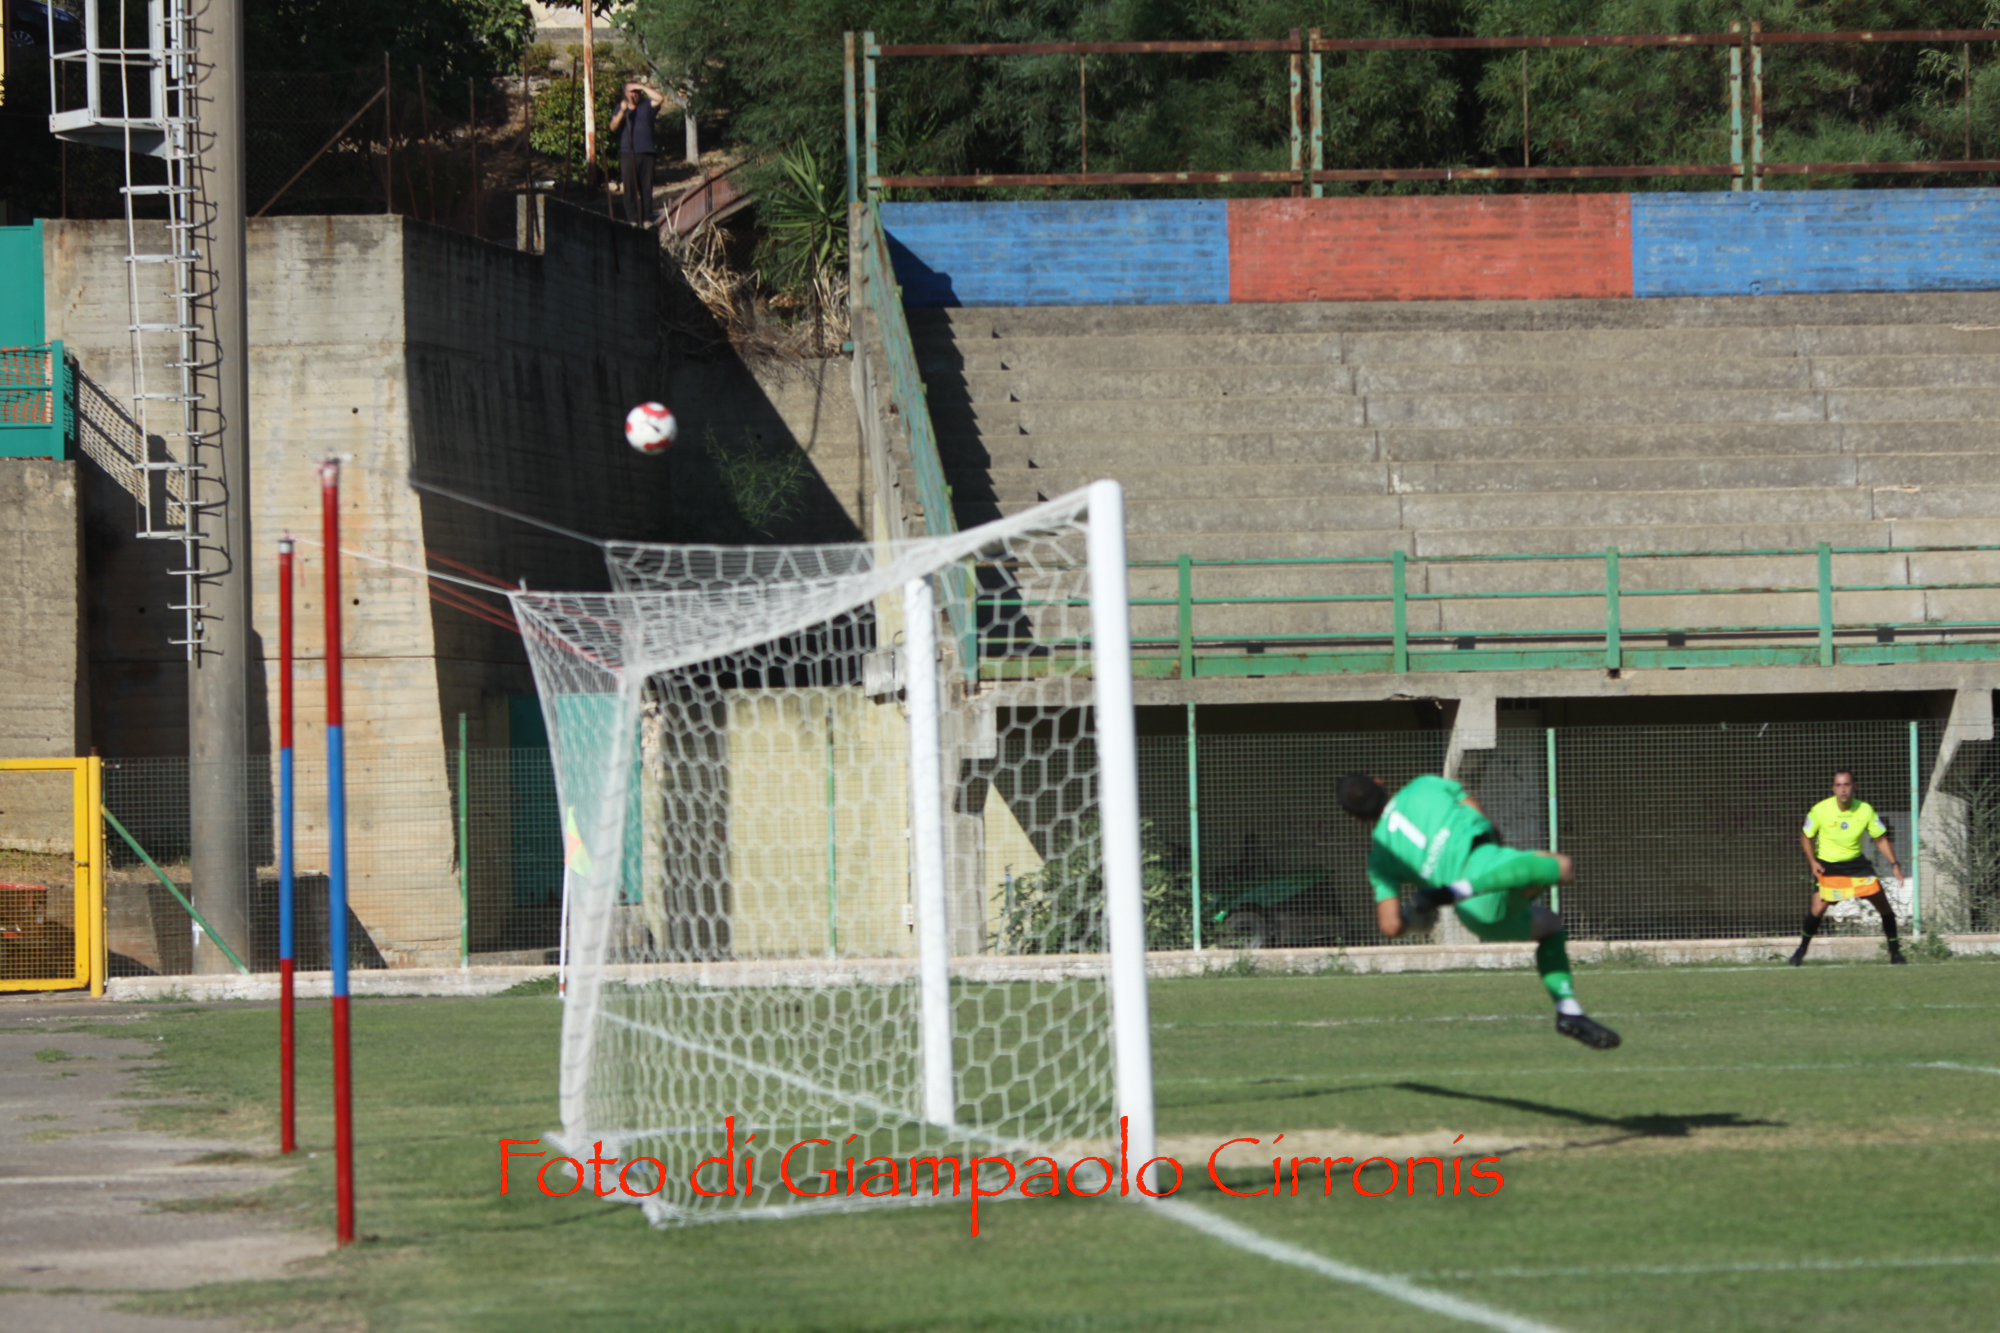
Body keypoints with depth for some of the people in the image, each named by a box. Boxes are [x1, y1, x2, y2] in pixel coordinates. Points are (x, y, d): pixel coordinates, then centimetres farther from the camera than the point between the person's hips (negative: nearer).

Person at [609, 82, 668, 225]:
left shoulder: (646, 106, 12)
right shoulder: (621, 108, 13)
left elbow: (660, 98, -6)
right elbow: (613, 127, 0)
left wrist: (642, 87, -3)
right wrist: (622, 112, -16)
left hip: (646, 153, 0)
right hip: (627, 153, 0)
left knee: (646, 187, 0)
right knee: (630, 188, -5)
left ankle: (647, 218, 3)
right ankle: (632, 219, -4)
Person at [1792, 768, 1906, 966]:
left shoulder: (1865, 810, -12)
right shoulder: (1820, 811, -16)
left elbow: (1881, 839, -1)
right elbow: (1806, 836, 0)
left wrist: (1894, 864, -11)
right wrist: (1812, 861, -12)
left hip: (1856, 862, 2)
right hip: (1827, 864, -2)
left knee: (1882, 903, -5)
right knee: (1818, 907, -18)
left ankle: (1895, 951, 11)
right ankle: (1802, 949, 4)